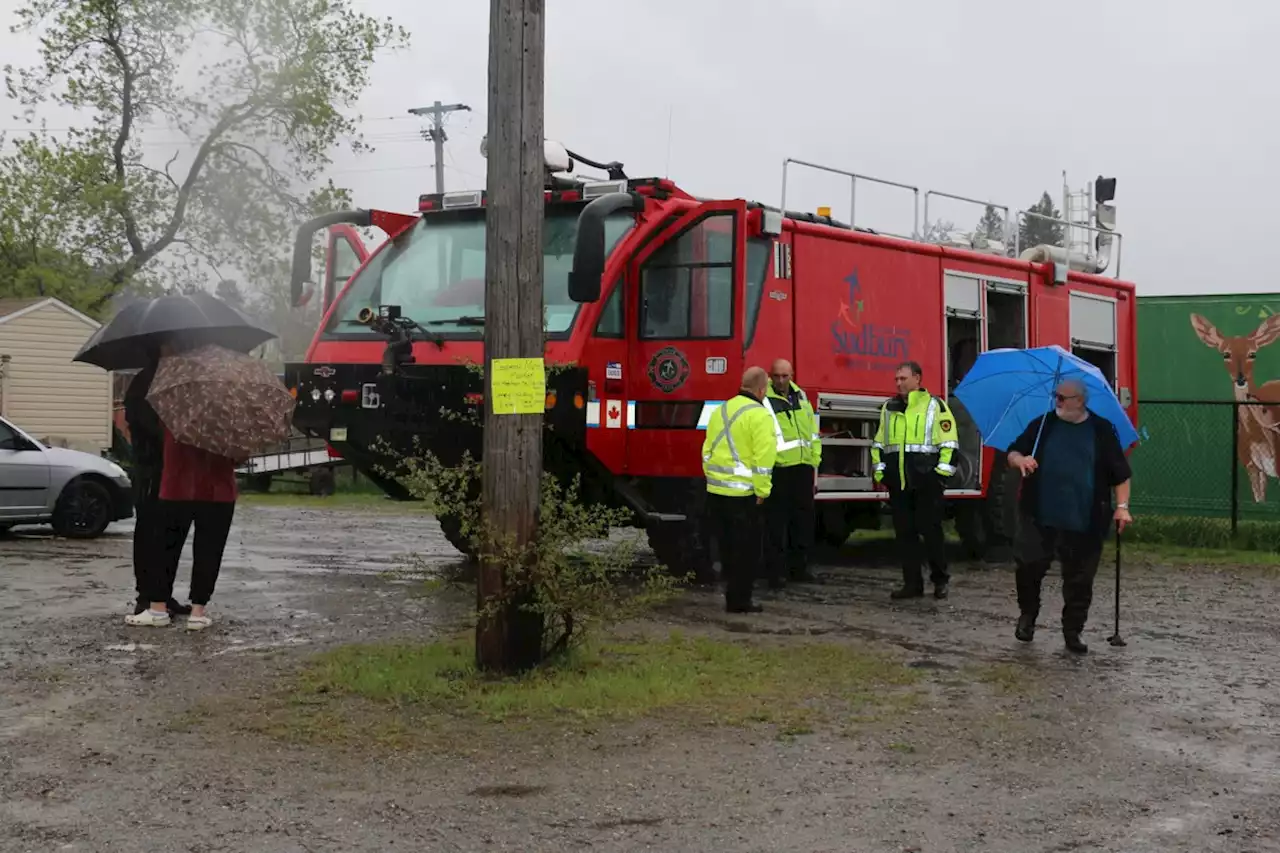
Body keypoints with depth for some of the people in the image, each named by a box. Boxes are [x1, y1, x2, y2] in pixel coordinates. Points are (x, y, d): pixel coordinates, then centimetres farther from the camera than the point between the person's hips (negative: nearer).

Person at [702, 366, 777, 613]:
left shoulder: (721, 410, 13)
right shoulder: (759, 415, -11)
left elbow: (708, 449, 16)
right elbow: (763, 457, -18)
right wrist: (762, 491, -12)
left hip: (715, 490, 8)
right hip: (741, 493, -7)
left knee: (727, 545, 17)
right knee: (747, 548, 3)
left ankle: (733, 595, 25)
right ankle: (739, 600, 4)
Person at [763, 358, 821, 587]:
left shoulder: (801, 397, 14)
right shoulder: (764, 400, -6)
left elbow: (813, 433, 19)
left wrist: (814, 464, 15)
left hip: (803, 468, 6)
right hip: (778, 470, -6)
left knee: (803, 519, 12)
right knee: (777, 523, -2)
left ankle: (799, 566, 23)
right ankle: (776, 571, 4)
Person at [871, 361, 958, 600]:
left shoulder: (934, 405, -1)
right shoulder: (889, 408, 14)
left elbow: (948, 441, -3)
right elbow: (879, 442, 20)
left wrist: (941, 472, -9)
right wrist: (879, 471, 10)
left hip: (925, 479, -5)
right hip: (898, 480, 5)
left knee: (930, 529, -2)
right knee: (904, 532, 6)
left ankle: (940, 579, 11)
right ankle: (912, 583, 11)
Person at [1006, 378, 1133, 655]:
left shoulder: (1102, 431, 2)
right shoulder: (1042, 425, 8)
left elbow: (1120, 473, 3)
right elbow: (1012, 453, 10)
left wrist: (1122, 506, -7)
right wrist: (1019, 459, -14)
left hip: (1085, 523, -1)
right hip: (1040, 517, 1)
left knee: (1079, 580, 4)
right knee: (1029, 565, -7)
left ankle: (1073, 632, 17)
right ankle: (1027, 614, 19)